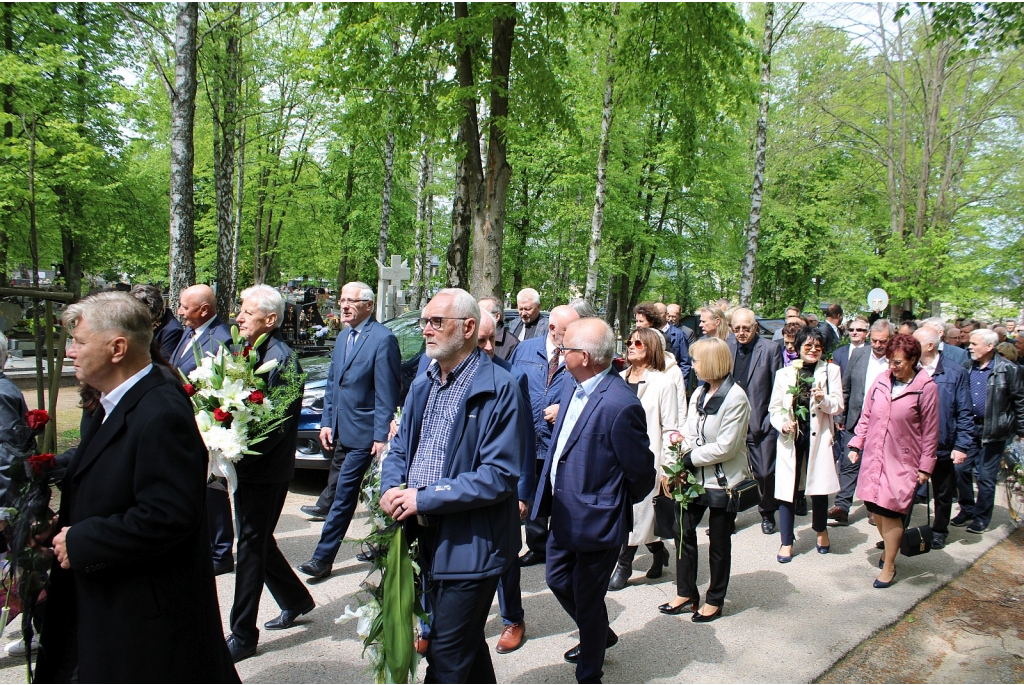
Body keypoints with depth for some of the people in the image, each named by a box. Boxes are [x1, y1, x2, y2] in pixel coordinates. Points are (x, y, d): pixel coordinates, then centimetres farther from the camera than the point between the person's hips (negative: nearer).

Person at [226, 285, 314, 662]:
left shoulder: (280, 358, -17)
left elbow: (279, 424, -21)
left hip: (265, 470, -9)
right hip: (247, 464, 9)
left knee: (251, 544, 1)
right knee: (257, 540, 19)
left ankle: (243, 635, 15)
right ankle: (296, 599, 37)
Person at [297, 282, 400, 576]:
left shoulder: (383, 338, -14)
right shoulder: (343, 337, 13)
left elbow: (387, 392, -16)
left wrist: (381, 435, -17)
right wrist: (327, 422, 11)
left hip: (363, 433, -8)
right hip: (341, 430, 9)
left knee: (344, 495, -5)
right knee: (340, 489, 18)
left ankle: (323, 558, 2)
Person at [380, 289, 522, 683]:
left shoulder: (498, 388, -16)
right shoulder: (423, 384, 9)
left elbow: (498, 476, -20)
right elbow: (400, 448, 15)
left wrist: (424, 498, -20)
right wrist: (391, 488, -7)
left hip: (469, 546, -7)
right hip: (428, 539, 7)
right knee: (466, 647, 23)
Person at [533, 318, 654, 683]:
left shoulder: (620, 405, -27)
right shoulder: (571, 389, -1)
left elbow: (641, 472, -17)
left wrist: (619, 504, -2)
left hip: (594, 520, -8)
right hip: (563, 513, 9)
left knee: (587, 601, 11)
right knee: (558, 580, 24)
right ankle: (599, 635, 52)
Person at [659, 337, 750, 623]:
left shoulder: (735, 398, -18)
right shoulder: (699, 393, 5)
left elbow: (725, 447, -21)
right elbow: (688, 433, 4)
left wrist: (689, 458, -16)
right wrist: (681, 460, -15)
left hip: (723, 481, -7)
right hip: (697, 477, 7)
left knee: (718, 543, 9)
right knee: (684, 532, 10)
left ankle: (714, 600, 26)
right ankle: (686, 594, 26)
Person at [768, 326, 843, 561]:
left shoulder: (831, 371, 4)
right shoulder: (784, 374, 5)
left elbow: (838, 407, -1)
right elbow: (774, 407, 6)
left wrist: (823, 399, -22)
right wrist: (783, 424, -13)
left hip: (819, 437, 0)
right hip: (790, 437, 0)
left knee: (819, 488, 7)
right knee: (788, 489, 0)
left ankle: (821, 531, 35)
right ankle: (786, 542, 12)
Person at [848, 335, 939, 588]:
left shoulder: (926, 388, -9)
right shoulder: (881, 380, 2)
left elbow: (930, 431, -4)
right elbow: (866, 416, 11)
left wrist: (925, 466, -3)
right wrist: (856, 444, 7)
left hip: (902, 461, -4)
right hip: (873, 457, 4)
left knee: (890, 512, -2)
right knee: (875, 507, 10)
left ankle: (889, 566, 15)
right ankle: (889, 546, 36)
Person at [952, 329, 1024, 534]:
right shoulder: (967, 368, 5)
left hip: (993, 430, -4)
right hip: (968, 427, 4)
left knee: (986, 476, 3)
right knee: (961, 469, 6)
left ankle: (981, 517, 17)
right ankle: (967, 510, 24)